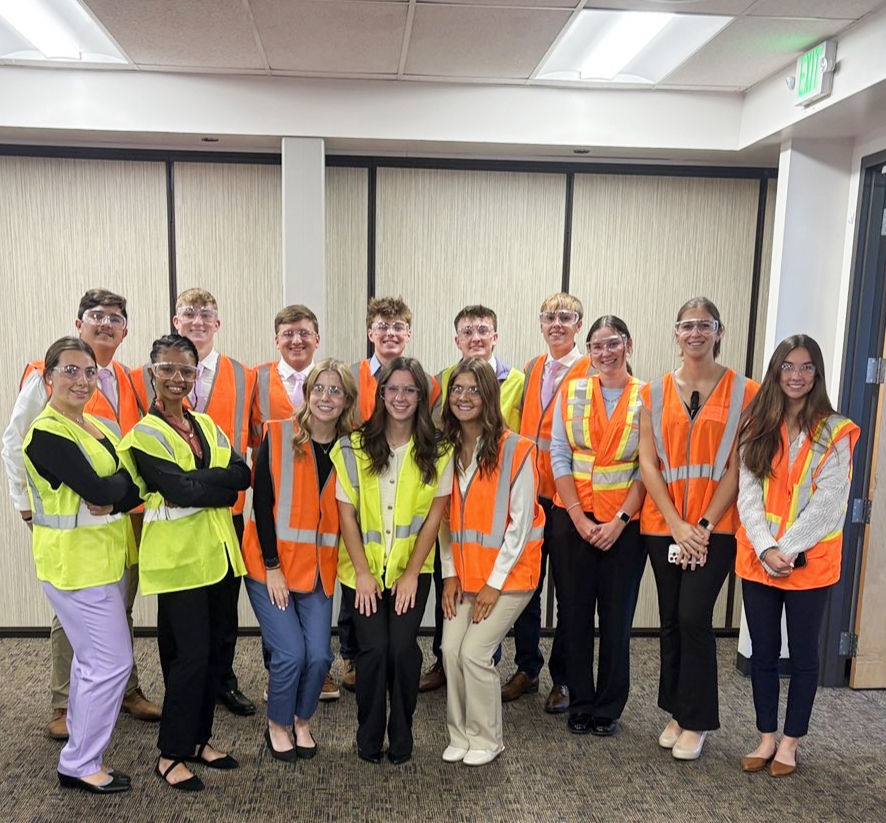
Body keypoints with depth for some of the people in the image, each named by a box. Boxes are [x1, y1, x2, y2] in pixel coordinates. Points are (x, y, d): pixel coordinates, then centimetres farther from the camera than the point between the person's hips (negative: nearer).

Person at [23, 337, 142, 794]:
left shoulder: (96, 425, 10)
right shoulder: (46, 434, -16)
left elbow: (135, 486, 2)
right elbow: (97, 489, -25)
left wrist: (115, 500, -18)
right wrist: (124, 478, -6)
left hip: (106, 557, 9)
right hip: (75, 562, -9)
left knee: (93, 659, 18)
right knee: (113, 662, -4)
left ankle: (80, 751, 33)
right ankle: (80, 764, 14)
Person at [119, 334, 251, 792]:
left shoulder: (205, 424, 11)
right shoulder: (145, 434, -7)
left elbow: (242, 474, -3)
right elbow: (181, 490, -20)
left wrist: (197, 483, -14)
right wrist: (219, 481, -9)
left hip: (216, 552, 6)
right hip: (178, 556, -6)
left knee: (213, 650, 12)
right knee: (191, 655, -3)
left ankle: (198, 739, 29)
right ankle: (170, 755, 14)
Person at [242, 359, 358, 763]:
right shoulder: (277, 436, -8)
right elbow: (261, 501, -10)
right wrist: (272, 565, -12)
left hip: (318, 568, 3)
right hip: (271, 565, -3)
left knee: (319, 655, -2)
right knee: (290, 653, -8)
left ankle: (302, 722, 27)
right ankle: (277, 726, 21)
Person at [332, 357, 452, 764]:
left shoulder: (437, 451, -2)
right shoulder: (354, 447, -4)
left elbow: (434, 515, -3)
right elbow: (346, 512, -3)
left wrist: (411, 573, -7)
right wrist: (362, 572, -8)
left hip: (412, 569, 0)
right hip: (363, 569, 0)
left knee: (403, 646, -10)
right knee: (373, 648, -8)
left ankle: (401, 738, 14)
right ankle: (369, 738, 17)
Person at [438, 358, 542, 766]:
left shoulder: (515, 450, -14)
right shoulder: (447, 448, 3)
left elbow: (521, 522, -14)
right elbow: (446, 517, 7)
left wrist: (495, 582, -13)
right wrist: (450, 573, 0)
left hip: (507, 573, -5)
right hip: (464, 572, 5)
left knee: (474, 652, -7)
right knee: (451, 649, 0)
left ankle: (486, 739, 17)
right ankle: (459, 735, 22)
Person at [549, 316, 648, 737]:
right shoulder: (571, 391, 2)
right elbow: (559, 456, -2)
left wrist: (619, 521, -11)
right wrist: (579, 518, -8)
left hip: (624, 523, -1)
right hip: (573, 520, 1)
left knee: (617, 617, 8)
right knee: (574, 612, 8)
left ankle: (609, 707, 25)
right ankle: (580, 703, 25)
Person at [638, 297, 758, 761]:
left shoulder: (743, 392, -1)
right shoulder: (654, 393, 5)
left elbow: (738, 467, -5)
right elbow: (648, 464, 0)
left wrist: (705, 525, -12)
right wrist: (677, 524, -8)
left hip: (714, 526, -3)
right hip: (664, 525, 3)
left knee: (694, 617, -8)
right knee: (671, 620, 10)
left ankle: (696, 722, 12)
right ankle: (676, 713, 27)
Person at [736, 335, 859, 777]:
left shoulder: (834, 432, -5)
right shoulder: (757, 427, 5)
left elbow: (828, 504, -12)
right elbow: (748, 495, -2)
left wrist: (786, 549, -17)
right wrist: (765, 549, -15)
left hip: (809, 561, -3)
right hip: (758, 559, 3)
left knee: (803, 653, 10)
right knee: (763, 652, 11)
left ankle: (790, 743, 25)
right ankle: (766, 738, 26)